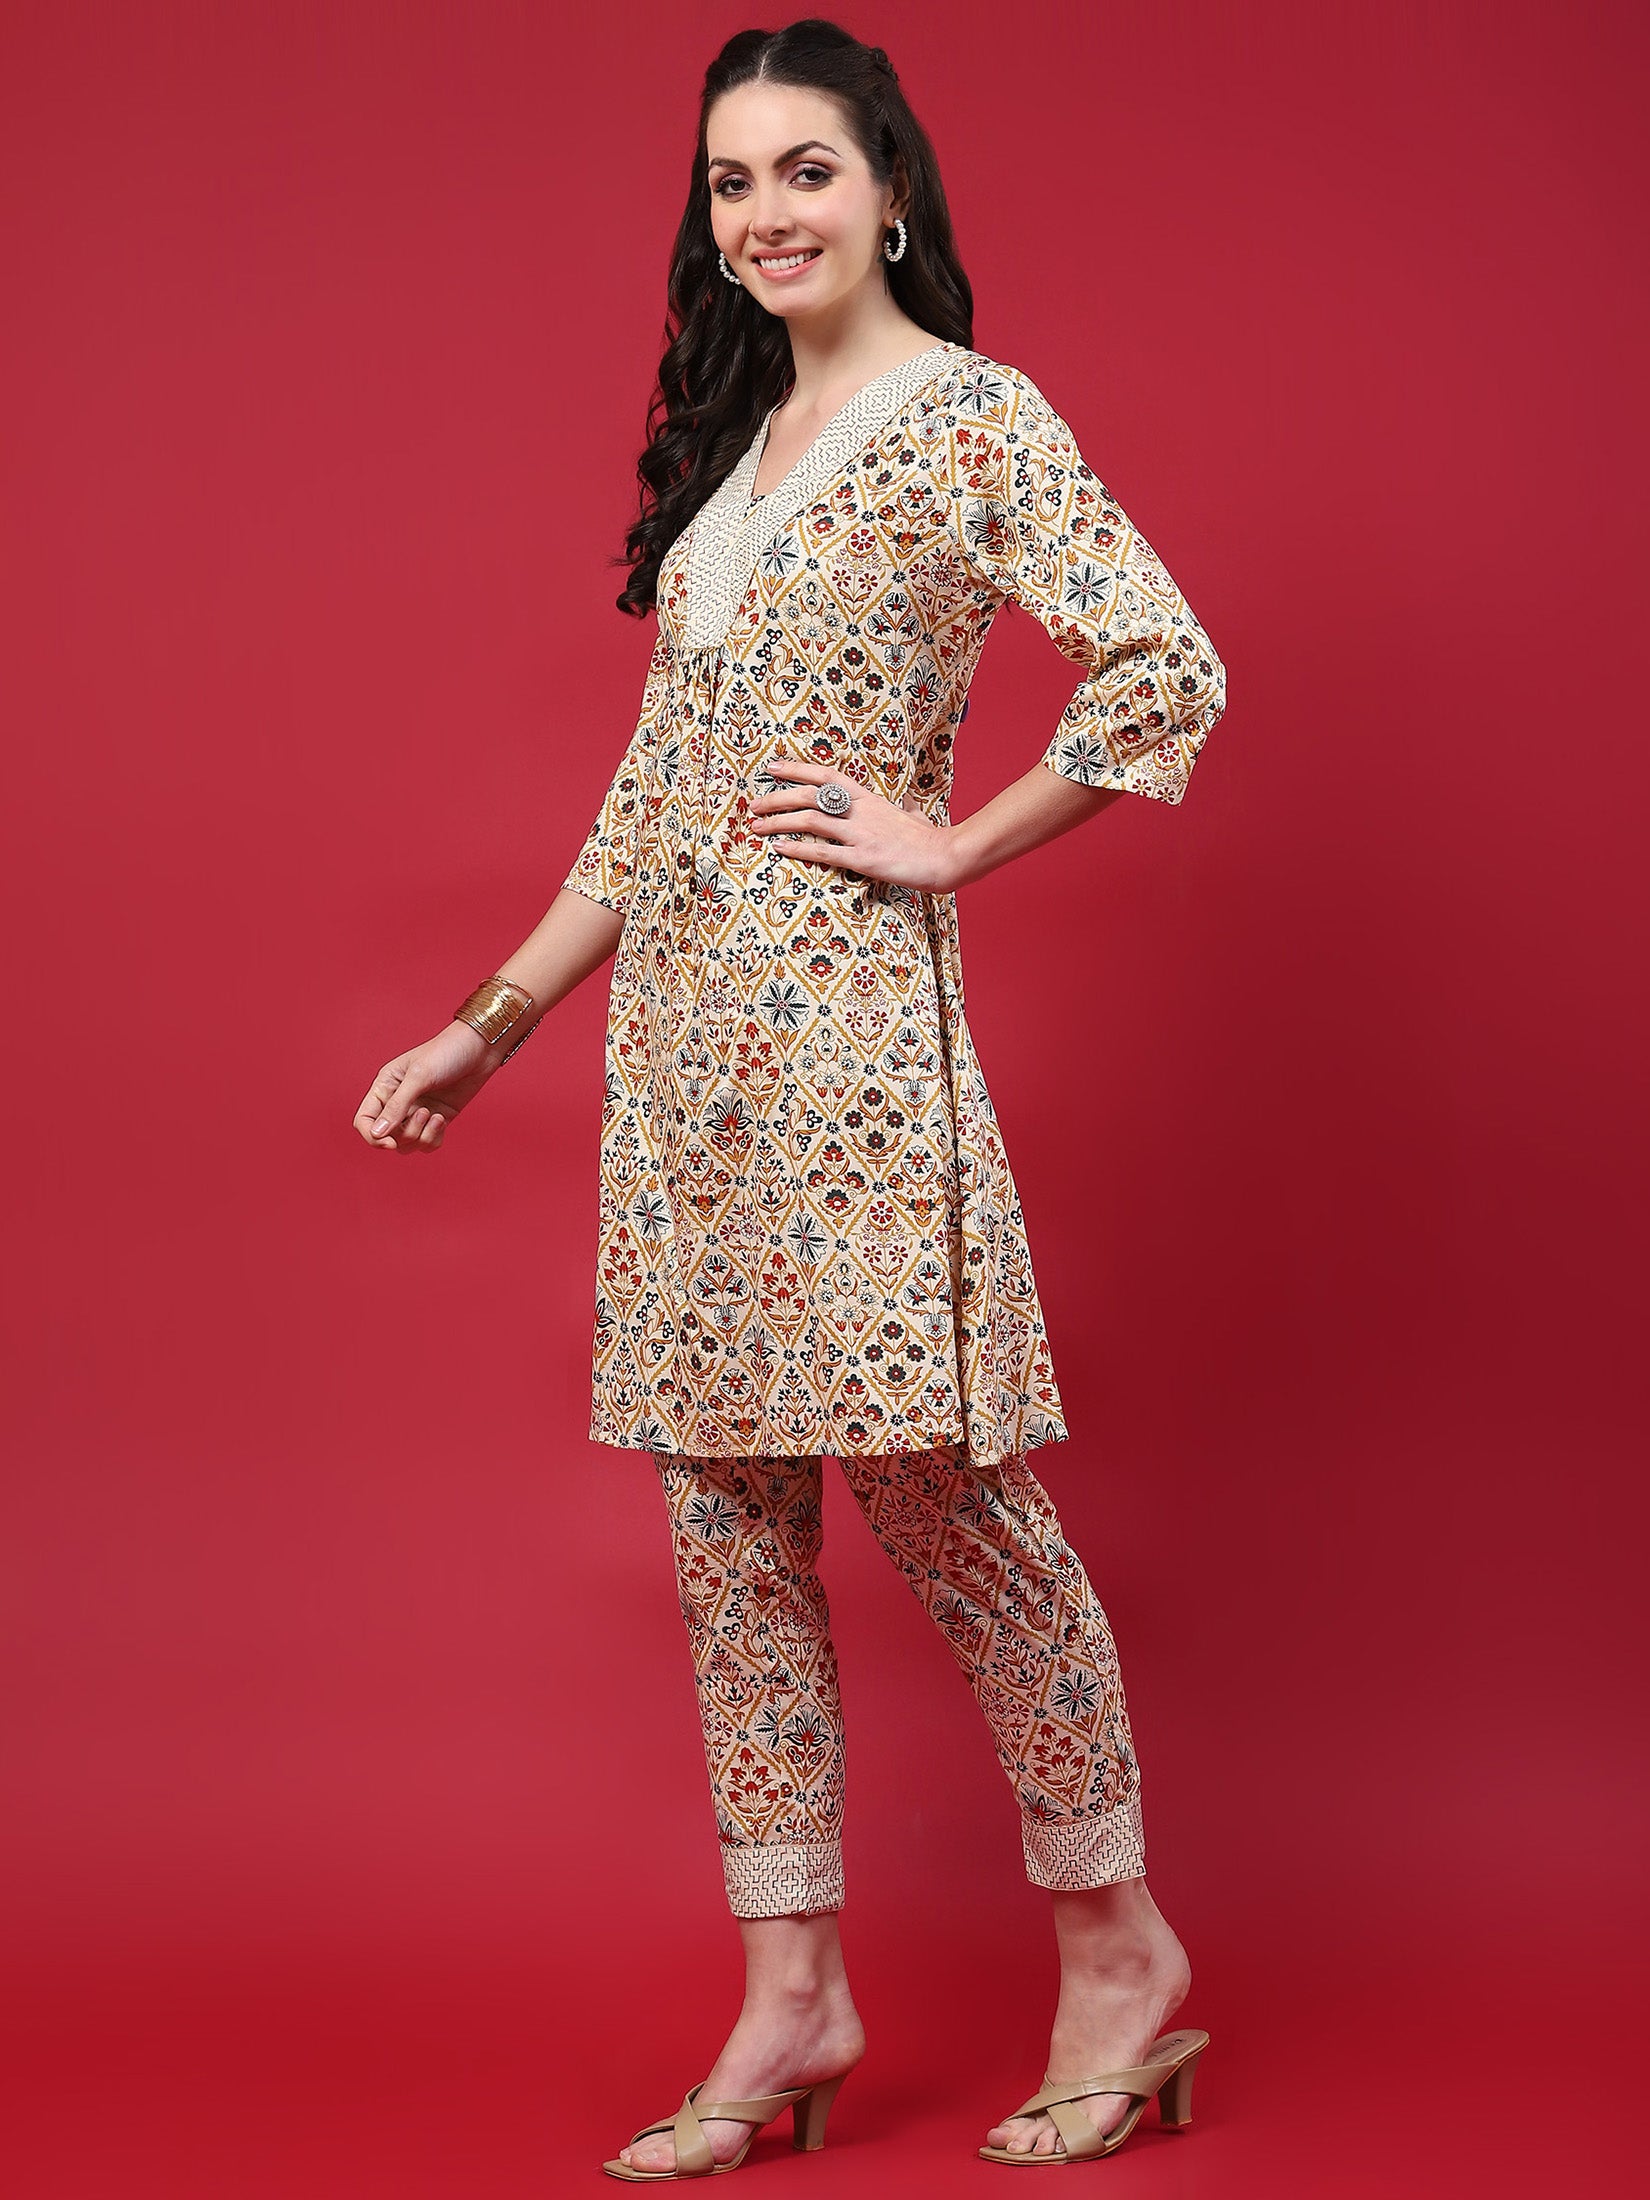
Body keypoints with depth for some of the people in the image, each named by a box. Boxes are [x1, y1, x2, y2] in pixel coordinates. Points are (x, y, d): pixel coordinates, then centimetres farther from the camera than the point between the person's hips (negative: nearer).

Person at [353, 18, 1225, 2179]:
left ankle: (1120, 1955, 11)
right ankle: (793, 2001, 14)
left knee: (939, 1484, -5)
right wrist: (493, 1024, 17)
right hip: (679, 1031, 8)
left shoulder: (976, 420, -5)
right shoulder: (734, 437, 17)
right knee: (728, 1520, 7)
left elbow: (1171, 670, -15)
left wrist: (951, 846, -10)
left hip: (847, 1023, -8)